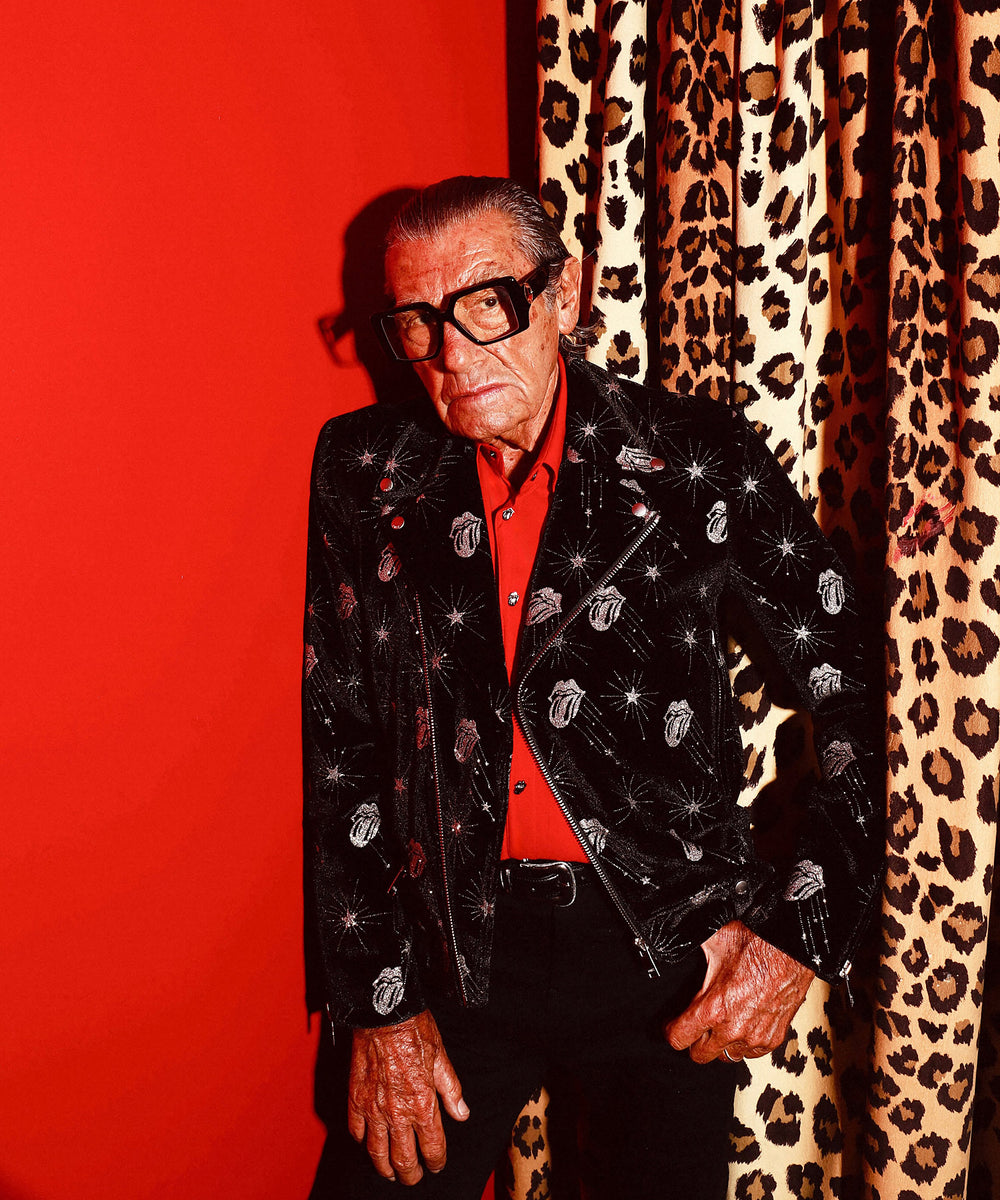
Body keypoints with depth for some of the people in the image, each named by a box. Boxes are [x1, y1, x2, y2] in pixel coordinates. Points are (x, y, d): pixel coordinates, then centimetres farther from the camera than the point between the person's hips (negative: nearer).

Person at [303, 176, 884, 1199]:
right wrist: (377, 1001, -3)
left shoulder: (700, 462, -7)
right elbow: (332, 743, 0)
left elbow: (853, 693, -2)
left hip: (670, 953, 0)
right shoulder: (361, 476, -2)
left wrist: (800, 931, -9)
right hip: (453, 951, 1)